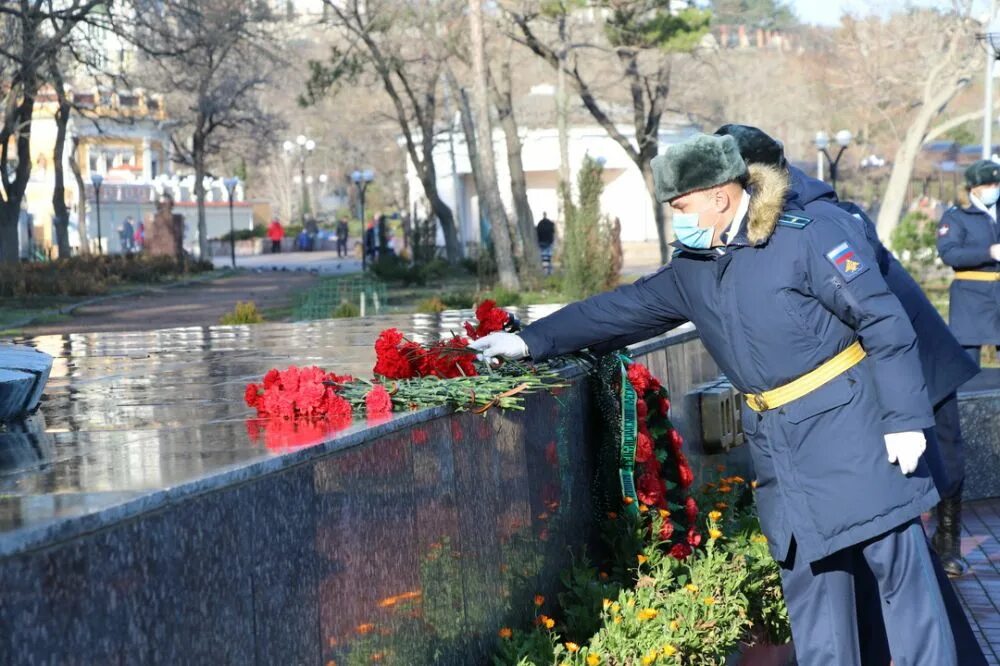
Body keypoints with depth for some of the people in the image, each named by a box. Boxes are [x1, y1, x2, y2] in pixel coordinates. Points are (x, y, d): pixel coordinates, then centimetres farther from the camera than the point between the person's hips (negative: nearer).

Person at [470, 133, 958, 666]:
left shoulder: (808, 237, -13)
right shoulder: (692, 268, 9)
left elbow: (885, 322, -13)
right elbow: (621, 309, 15)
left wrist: (905, 418, -15)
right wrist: (530, 342, 11)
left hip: (850, 427, -7)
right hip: (778, 444, 7)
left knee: (898, 563, -3)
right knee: (807, 574, 10)